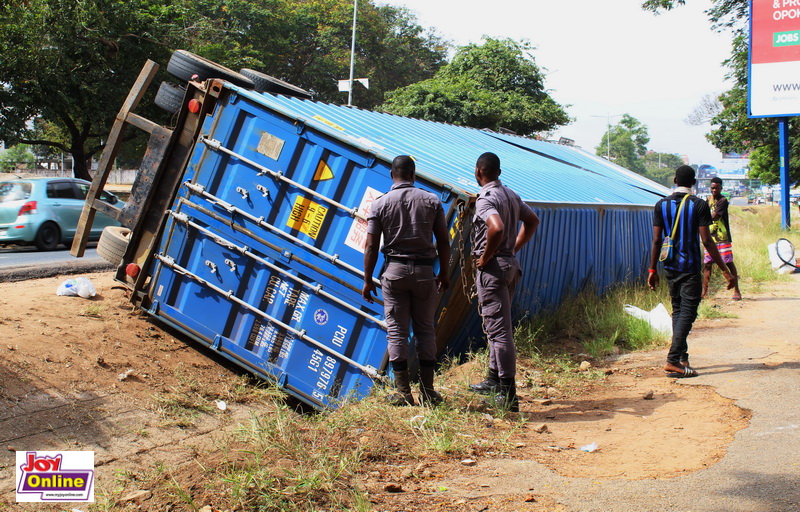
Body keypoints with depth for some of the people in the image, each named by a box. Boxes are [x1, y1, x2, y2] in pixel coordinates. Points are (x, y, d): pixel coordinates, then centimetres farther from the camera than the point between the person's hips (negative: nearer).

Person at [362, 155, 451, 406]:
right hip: (424, 271, 1)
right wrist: (444, 272, 12)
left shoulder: (380, 203, -1)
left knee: (396, 331, 4)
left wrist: (368, 280, 2)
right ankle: (427, 391, 12)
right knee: (426, 330, 10)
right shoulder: (432, 201, 2)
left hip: (394, 270, -1)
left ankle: (403, 393, 4)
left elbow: (371, 246, -4)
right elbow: (444, 242, 2)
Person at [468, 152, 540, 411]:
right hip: (510, 264, 9)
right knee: (498, 326, 20)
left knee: (499, 329, -8)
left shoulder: (485, 199, -16)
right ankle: (495, 379, 31)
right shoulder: (512, 195, 12)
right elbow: (532, 220, 23)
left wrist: (486, 256, -19)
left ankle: (509, 394, -7)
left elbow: (497, 228, -33)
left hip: (492, 267, -9)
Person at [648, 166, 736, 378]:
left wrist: (652, 269, 9)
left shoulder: (662, 205, 3)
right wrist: (725, 270, -8)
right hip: (690, 267, -4)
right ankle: (673, 360, -13)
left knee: (677, 311, 15)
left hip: (670, 267, 5)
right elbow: (706, 241, -12)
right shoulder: (699, 205, -8)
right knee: (687, 313, -5)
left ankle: (682, 357, 18)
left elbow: (657, 240, 1)